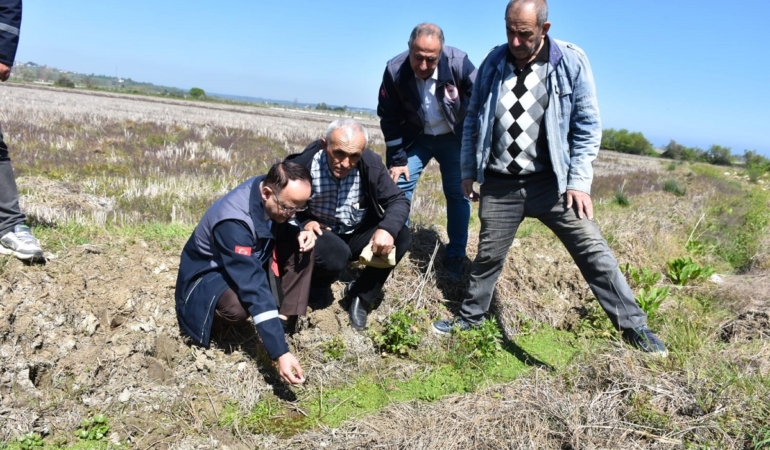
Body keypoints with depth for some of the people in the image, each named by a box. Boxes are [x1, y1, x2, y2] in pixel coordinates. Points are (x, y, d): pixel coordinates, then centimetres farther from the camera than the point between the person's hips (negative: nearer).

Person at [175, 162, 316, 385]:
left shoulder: (276, 194, -18)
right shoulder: (233, 222, -38)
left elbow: (284, 225, 6)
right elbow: (254, 287, -44)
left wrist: (300, 232, -20)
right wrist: (280, 353, -47)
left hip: (252, 259, 7)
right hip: (209, 272, -7)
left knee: (302, 247, -15)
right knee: (238, 305, -39)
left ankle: (287, 318, -11)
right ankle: (213, 318, -4)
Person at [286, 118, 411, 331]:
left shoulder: (371, 165, -15)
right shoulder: (302, 164, -22)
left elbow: (398, 200, -9)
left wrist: (388, 229, -30)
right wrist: (303, 222, -27)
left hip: (357, 236, 4)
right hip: (320, 234, -3)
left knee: (401, 236, -20)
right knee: (335, 254, -37)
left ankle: (361, 294, -2)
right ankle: (314, 286, 2)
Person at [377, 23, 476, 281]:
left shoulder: (458, 62, -28)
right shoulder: (395, 70, -22)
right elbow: (389, 119, -10)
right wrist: (397, 159, -8)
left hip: (454, 137, -1)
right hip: (416, 137, 1)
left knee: (457, 194, -1)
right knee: (399, 186, -4)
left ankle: (455, 257, 11)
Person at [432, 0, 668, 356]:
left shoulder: (571, 62, -7)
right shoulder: (493, 62, 1)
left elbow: (587, 126, -5)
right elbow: (473, 120, 10)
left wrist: (579, 182, -10)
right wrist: (468, 172, 11)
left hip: (552, 181, -2)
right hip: (499, 183, 2)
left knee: (593, 251, -4)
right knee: (488, 255, 12)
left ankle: (634, 326, 6)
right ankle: (469, 318, 32)